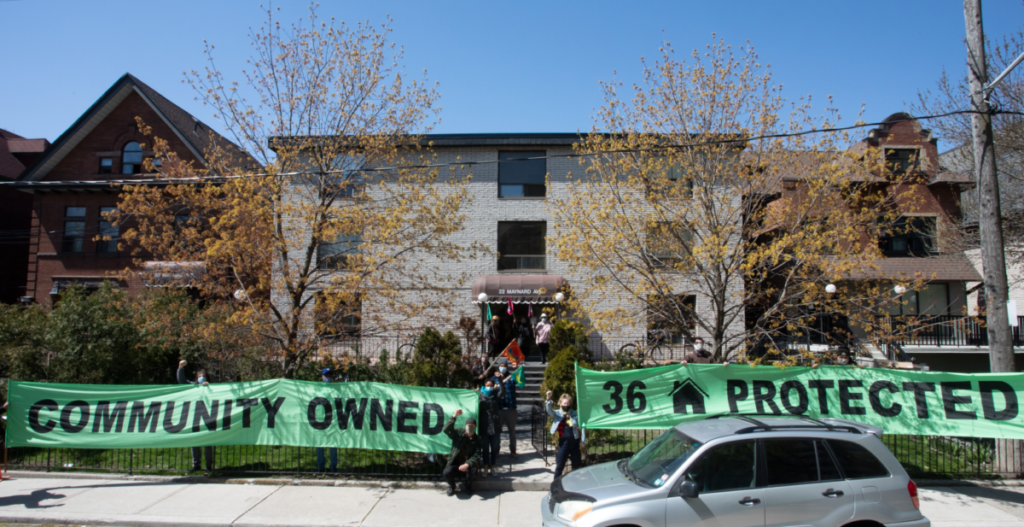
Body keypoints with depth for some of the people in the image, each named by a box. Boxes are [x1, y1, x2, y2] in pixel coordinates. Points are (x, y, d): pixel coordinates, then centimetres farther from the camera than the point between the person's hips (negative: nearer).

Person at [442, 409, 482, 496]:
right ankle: (451, 486, 8)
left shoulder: (477, 439, 0)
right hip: (455, 463, 1)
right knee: (446, 473, -30)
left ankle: (468, 486, 2)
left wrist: (467, 464, -27)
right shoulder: (458, 434, 2)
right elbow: (446, 430, -14)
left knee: (472, 471, -35)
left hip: (468, 464, 0)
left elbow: (476, 456, -8)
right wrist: (454, 416, -24)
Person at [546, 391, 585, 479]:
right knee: (559, 465, 1)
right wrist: (548, 399, -38)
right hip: (563, 442, -1)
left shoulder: (574, 414, 1)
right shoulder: (557, 414, -1)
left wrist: (582, 440, 1)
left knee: (576, 465, 12)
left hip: (575, 442, 2)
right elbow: (549, 410, -20)